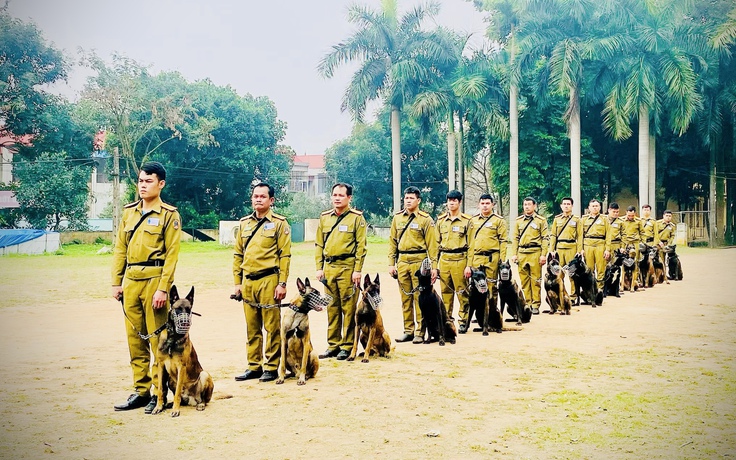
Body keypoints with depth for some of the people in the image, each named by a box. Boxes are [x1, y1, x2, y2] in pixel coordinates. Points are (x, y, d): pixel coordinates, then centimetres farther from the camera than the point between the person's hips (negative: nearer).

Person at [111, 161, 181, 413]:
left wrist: (163, 288, -15)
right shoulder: (128, 212, 13)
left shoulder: (169, 215, -4)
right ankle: (141, 391, 19)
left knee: (158, 339, -2)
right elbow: (120, 249, 14)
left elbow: (172, 254, -9)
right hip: (130, 281, 6)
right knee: (135, 338, 9)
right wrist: (116, 282, 8)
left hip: (154, 279, -6)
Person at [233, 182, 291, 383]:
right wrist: (237, 282, 9)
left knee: (272, 327, 0)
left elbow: (285, 255, -6)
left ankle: (271, 367, 7)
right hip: (248, 281, 5)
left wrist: (282, 283, -11)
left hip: (268, 280, -5)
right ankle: (254, 366, 18)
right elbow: (238, 254, 15)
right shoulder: (244, 223, 13)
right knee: (252, 327, 10)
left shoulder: (279, 223, -2)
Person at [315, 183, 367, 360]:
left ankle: (347, 346, 5)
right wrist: (319, 268, 7)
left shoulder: (356, 217, -1)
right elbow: (319, 244, 14)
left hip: (348, 267, -5)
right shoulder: (324, 217, 13)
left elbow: (361, 245, -5)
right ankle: (333, 344, 16)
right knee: (332, 308, 9)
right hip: (329, 267, 5)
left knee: (348, 308, -2)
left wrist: (357, 270, -11)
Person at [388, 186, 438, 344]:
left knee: (419, 297, -3)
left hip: (419, 261, -4)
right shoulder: (397, 218, 11)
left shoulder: (425, 219, -2)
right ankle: (408, 330, 16)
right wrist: (391, 263, 7)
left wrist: (434, 266, -8)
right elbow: (392, 241, 13)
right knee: (405, 298, 8)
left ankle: (420, 332, 3)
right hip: (402, 261, 4)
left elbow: (432, 244, -4)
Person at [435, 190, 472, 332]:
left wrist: (469, 265, -8)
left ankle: (464, 320, 6)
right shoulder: (440, 220, 12)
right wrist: (435, 264, 9)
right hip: (444, 259, 4)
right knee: (446, 291, 7)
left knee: (462, 291, -2)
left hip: (460, 259, -4)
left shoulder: (466, 220, 0)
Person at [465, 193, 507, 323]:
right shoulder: (473, 220, 12)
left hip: (492, 259, -3)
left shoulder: (499, 220, 3)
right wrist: (469, 264, 7)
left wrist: (502, 262, -7)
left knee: (491, 288, 2)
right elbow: (470, 242, 12)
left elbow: (503, 242, 0)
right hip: (476, 258, 3)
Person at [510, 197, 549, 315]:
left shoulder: (541, 220, 3)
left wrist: (543, 255, -7)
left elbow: (545, 238, 0)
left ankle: (535, 305, 3)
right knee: (524, 280, 5)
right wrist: (514, 254, 5)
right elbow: (515, 238, 12)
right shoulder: (518, 220, 12)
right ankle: (527, 303, 12)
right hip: (522, 253, 3)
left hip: (535, 252, -3)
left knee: (536, 280, -1)